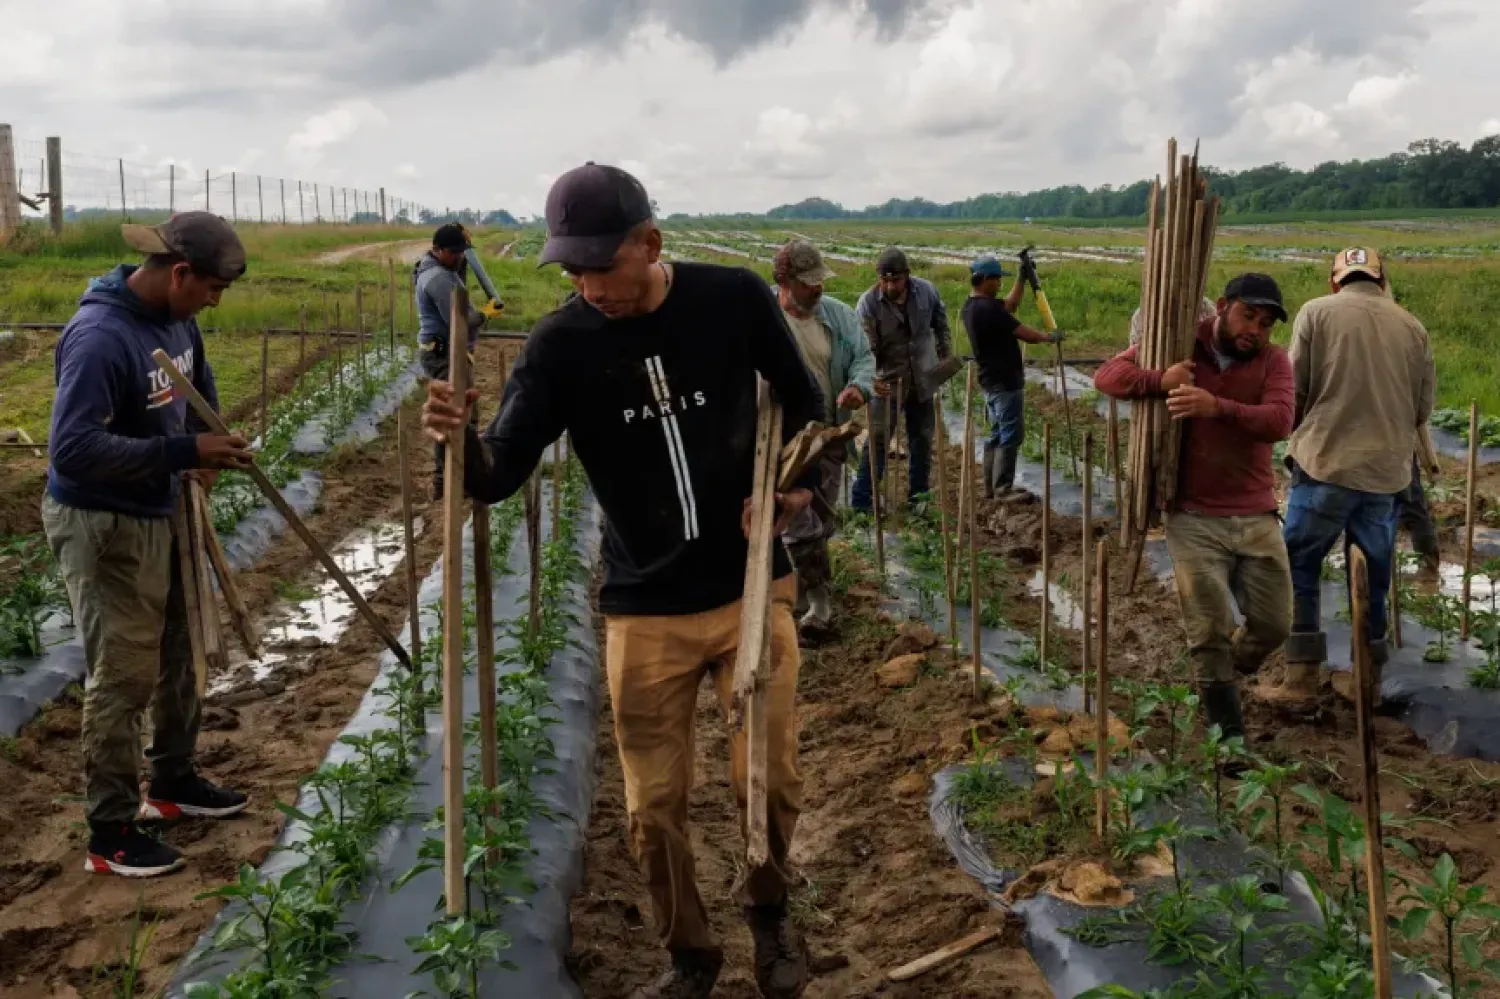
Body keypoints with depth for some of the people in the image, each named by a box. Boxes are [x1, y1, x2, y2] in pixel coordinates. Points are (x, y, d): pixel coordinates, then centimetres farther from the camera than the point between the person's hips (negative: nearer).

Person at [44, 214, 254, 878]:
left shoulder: (175, 320, 0)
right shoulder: (100, 337, -27)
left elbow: (199, 382, 22)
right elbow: (73, 449, -33)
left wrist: (203, 451, 5)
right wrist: (185, 450, -32)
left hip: (160, 514, 9)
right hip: (102, 527, -9)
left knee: (177, 657, 20)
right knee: (122, 678, -1)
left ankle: (173, 782, 39)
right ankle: (111, 834, 13)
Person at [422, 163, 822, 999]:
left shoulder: (735, 299, -9)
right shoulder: (561, 345, -11)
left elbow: (802, 397, 8)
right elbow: (500, 478, -16)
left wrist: (796, 484, -6)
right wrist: (462, 438, -37)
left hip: (751, 587, 0)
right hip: (644, 608, 0)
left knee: (770, 779, 3)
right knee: (655, 807, 6)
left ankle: (769, 908, 35)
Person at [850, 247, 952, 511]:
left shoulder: (926, 291, -8)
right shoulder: (868, 303, -18)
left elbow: (941, 326, 8)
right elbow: (865, 348, -21)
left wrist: (946, 358, 8)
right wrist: (869, 378, -37)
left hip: (924, 380, 4)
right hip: (888, 382, -4)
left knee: (923, 439, 14)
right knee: (878, 440, -7)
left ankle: (919, 494, 30)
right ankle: (860, 501, -1)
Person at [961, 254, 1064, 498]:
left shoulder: (971, 306, 8)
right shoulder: (989, 309, -22)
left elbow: (1011, 304, 20)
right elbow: (1027, 335, -16)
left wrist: (1022, 276, 13)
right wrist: (1050, 337, 2)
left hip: (991, 381, 10)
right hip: (1005, 382, -10)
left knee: (997, 435, 16)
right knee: (1010, 436, -3)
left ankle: (991, 487, 19)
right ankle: (1002, 491, -1)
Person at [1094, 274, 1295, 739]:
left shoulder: (1273, 360, 1)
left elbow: (1279, 421, -16)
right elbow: (1106, 376, -5)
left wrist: (1217, 407, -33)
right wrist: (1160, 381, -23)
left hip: (1257, 518, 2)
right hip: (1194, 519, -2)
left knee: (1274, 624, 8)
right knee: (1210, 632, -2)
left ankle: (1219, 680, 37)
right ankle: (1228, 732, 9)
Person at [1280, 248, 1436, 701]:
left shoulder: (1317, 312, -1)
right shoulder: (1412, 327, 7)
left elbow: (1294, 390, -2)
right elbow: (1423, 408, 9)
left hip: (1324, 464, -3)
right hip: (1388, 472, 3)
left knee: (1300, 566, 11)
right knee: (1375, 577, 15)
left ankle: (1303, 673, 7)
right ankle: (1370, 677, 24)